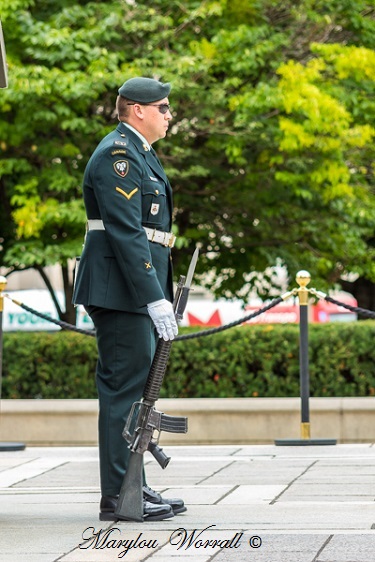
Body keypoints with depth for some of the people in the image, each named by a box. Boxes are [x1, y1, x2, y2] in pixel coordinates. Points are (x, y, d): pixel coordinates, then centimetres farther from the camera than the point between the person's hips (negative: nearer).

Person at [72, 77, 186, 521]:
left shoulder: (140, 153, 19)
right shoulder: (117, 155, -14)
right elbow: (126, 234, -22)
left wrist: (160, 293, 19)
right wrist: (155, 299, -24)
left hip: (136, 292, 11)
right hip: (119, 291, -11)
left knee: (133, 388, 14)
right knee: (124, 388, -9)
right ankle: (118, 497, -6)